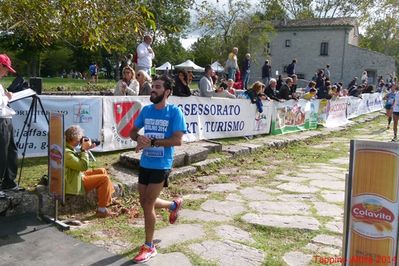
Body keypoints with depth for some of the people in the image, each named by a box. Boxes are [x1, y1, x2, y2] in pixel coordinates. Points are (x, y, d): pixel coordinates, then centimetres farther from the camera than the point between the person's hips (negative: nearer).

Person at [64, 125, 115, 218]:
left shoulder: (66, 147, 2)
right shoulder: (66, 153, -29)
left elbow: (78, 160, 15)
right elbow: (84, 166, -29)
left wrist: (85, 149, 2)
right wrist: (84, 149, -21)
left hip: (77, 175, 11)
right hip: (75, 183, -11)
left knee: (102, 171, 14)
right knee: (105, 179, -14)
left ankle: (109, 198, 22)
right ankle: (101, 210, -7)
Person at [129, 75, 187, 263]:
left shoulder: (175, 112, -12)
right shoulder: (146, 110, 4)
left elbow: (177, 140, -19)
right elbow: (133, 132, 11)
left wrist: (152, 142, -25)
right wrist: (139, 138, -12)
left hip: (161, 165, -6)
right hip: (144, 163, 6)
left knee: (148, 205, -2)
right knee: (145, 203, 17)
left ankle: (149, 247, 17)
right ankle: (174, 205, 46)